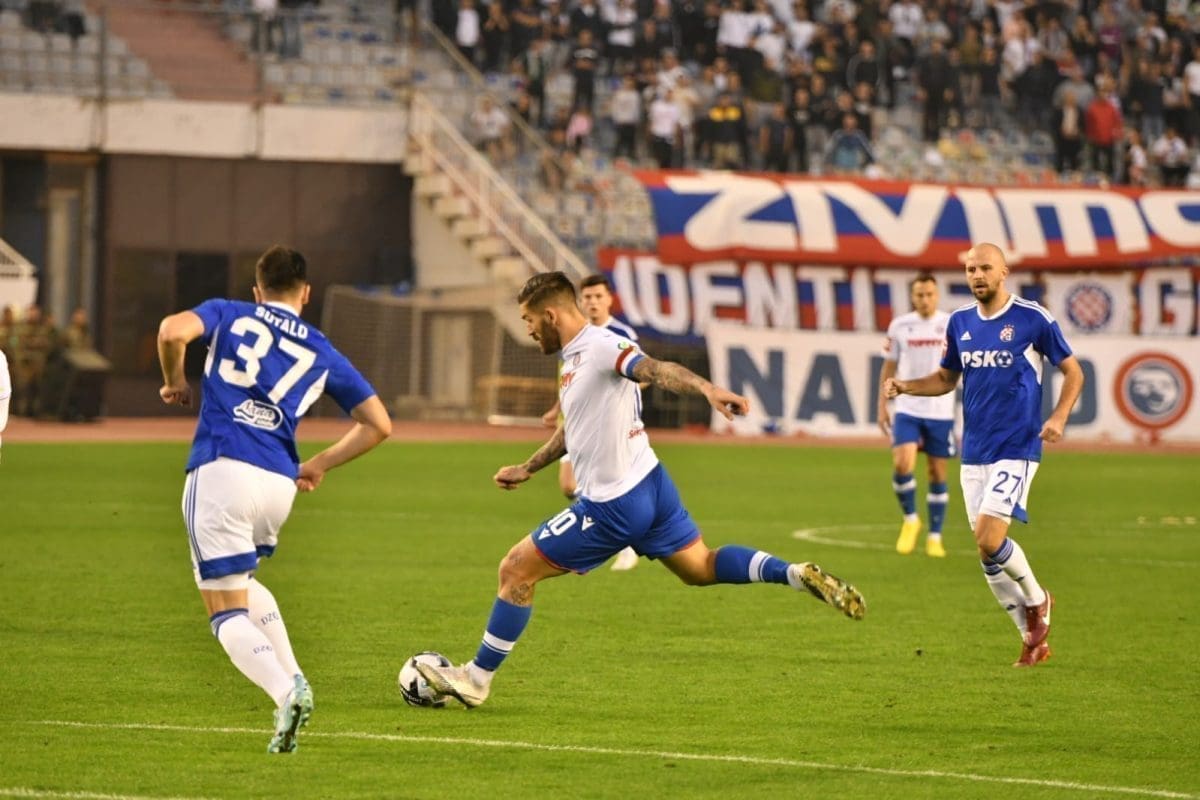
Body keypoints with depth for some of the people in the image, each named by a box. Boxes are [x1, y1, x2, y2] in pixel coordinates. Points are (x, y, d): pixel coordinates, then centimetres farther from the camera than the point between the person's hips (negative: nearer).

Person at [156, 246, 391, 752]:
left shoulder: (228, 314, 12)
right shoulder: (322, 353, 19)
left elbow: (173, 331, -9)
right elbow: (378, 424, 19)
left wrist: (175, 383, 9)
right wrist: (320, 464, 26)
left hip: (220, 469, -4)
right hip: (279, 484, 4)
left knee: (227, 611, -2)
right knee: (239, 581, 31)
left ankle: (285, 691, -26)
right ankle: (291, 680, 16)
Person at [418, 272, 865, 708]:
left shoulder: (600, 346, -19)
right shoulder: (575, 356, 12)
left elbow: (656, 370, -36)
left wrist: (708, 390, -53)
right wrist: (527, 468, 34)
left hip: (612, 507, -10)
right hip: (648, 487, 10)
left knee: (516, 570, -1)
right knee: (700, 568, 19)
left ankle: (477, 678, 9)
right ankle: (796, 574, 5)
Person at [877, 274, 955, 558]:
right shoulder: (899, 326, 3)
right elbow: (889, 367, 10)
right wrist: (882, 405, 7)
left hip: (941, 411, 0)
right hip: (907, 409, 0)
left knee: (938, 473, 4)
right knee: (902, 464, -17)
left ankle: (935, 537, 14)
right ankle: (910, 519, 7)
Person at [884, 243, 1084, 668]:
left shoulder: (1033, 319, -7)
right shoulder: (960, 322, 8)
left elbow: (1073, 372, 1)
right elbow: (946, 378, 20)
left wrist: (1058, 417, -14)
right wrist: (904, 386, 1)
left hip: (1016, 448, -6)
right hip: (974, 452, 6)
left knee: (989, 539, -19)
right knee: (986, 550, 4)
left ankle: (1036, 599, 9)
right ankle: (1034, 637, 16)